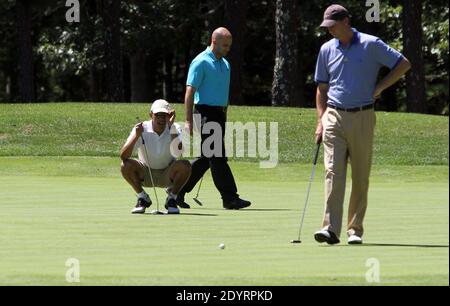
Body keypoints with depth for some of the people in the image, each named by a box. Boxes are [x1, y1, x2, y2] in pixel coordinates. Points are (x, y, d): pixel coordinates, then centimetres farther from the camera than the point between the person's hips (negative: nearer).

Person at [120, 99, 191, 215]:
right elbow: (123, 156, -27)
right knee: (126, 165, -28)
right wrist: (136, 136, -42)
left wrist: (172, 127, -38)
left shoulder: (175, 128, -15)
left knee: (185, 166, -30)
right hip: (145, 174, 0)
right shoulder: (141, 129, -18)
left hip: (168, 174, 0)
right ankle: (142, 198, -4)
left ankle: (172, 198, -5)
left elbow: (177, 152, -35)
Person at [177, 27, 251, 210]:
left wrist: (224, 117, 22)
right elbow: (190, 91, -13)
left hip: (219, 114, 9)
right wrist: (188, 121, -19)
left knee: (206, 159, 10)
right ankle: (230, 198, -11)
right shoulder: (201, 62, -9)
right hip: (206, 112, -9)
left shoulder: (225, 64, 17)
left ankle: (178, 191, 19)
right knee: (218, 158, -10)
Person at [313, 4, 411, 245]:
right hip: (334, 117, 2)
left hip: (362, 118, -2)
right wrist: (321, 121, 6)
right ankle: (330, 229, -17)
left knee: (360, 177, 2)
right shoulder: (327, 50, 9)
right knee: (333, 172, -10)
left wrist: (379, 88, -3)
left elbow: (403, 64, 3)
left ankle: (355, 229, 10)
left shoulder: (371, 45, -2)